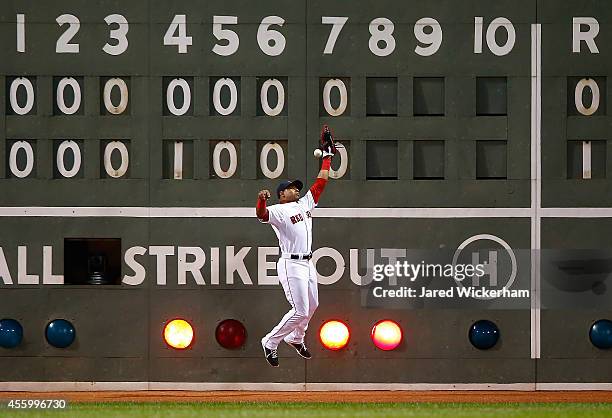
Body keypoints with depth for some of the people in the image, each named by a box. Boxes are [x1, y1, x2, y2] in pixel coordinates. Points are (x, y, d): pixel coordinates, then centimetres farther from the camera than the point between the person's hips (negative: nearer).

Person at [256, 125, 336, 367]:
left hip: (308, 264, 8)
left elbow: (320, 182, 16)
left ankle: (295, 338, 42)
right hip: (291, 265, -8)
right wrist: (261, 201, -50)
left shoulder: (305, 204, 15)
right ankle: (270, 343, 2)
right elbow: (261, 214, -28)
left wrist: (327, 154, 14)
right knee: (300, 311, -12)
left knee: (312, 305, 21)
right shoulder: (278, 211, -8)